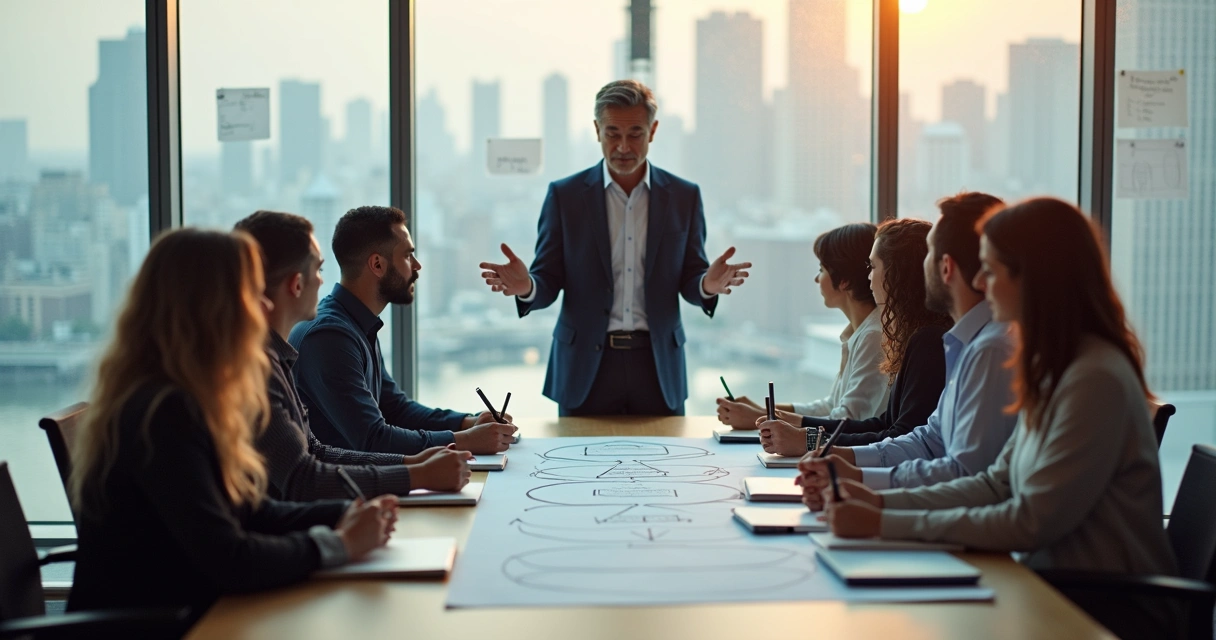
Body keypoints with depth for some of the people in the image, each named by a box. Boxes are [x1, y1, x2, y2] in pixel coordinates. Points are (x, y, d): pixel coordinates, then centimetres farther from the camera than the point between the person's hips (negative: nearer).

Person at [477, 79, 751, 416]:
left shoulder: (684, 197, 5)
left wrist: (708, 285, -18)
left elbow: (689, 280, 6)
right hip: (585, 368, -1)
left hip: (658, 365, 1)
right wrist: (525, 287, -23)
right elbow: (548, 282, 1)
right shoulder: (565, 195, 1)